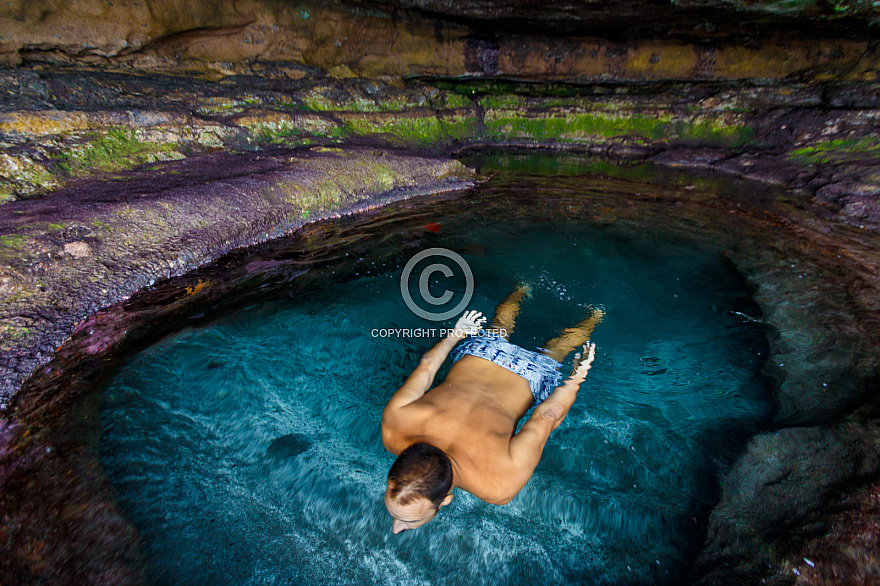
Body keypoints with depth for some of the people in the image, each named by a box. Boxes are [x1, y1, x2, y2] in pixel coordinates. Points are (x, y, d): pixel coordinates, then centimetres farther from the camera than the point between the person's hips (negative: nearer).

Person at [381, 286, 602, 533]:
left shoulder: (499, 487, -41)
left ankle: (593, 317, 61)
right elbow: (426, 367, -18)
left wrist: (575, 380, -11)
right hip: (475, 352, 2)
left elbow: (547, 416, -29)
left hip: (527, 380, -1)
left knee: (554, 349, 35)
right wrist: (454, 335, 0)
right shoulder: (393, 425, -34)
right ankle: (520, 290, 64)